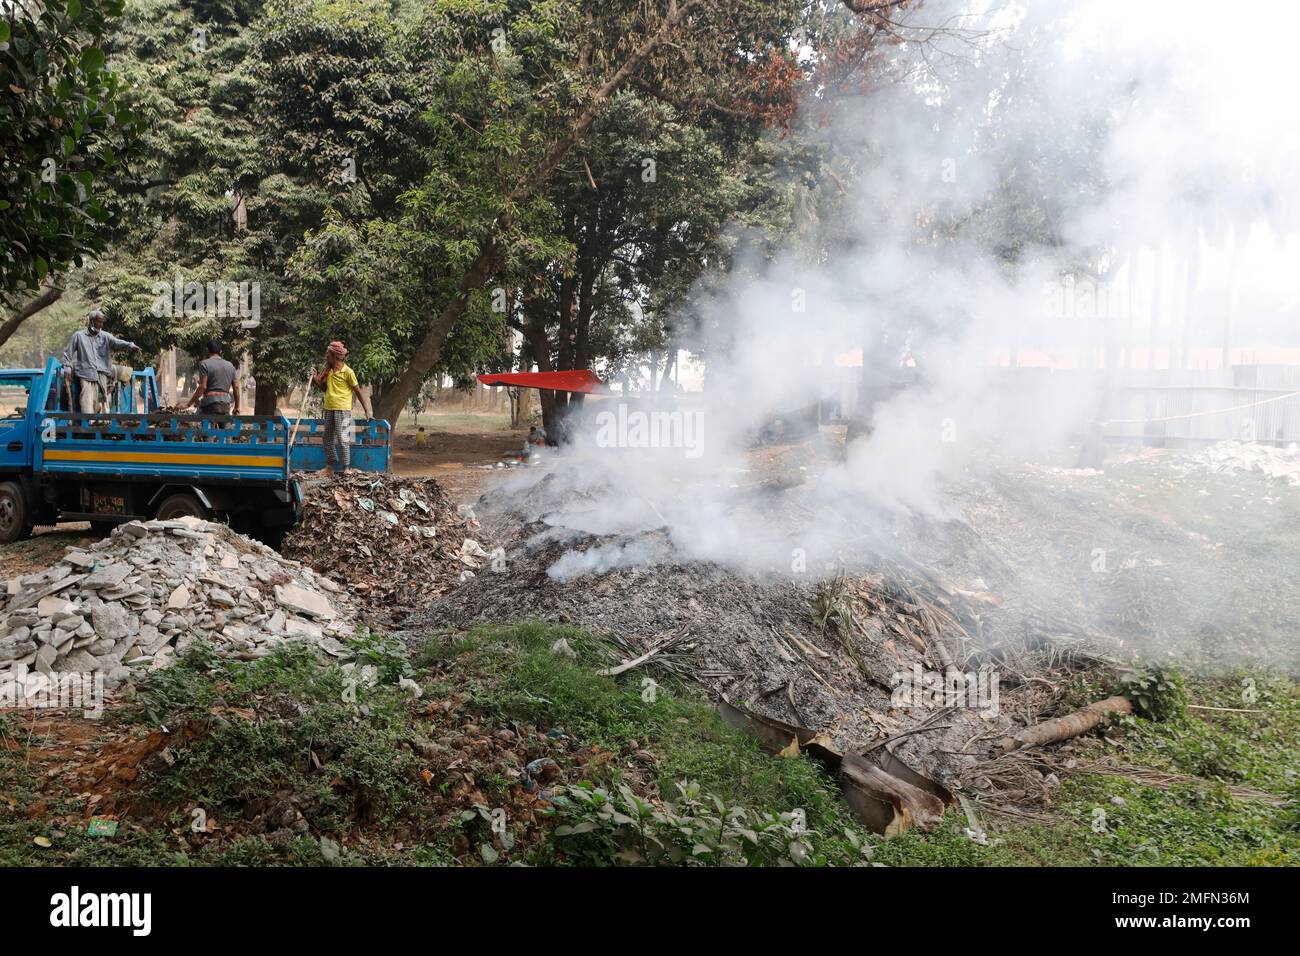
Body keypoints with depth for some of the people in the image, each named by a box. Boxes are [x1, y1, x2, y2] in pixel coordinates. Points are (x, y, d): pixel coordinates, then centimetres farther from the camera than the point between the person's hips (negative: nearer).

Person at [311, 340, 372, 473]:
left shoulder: (347, 372, -10)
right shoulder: (328, 370, 9)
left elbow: (358, 392, -6)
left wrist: (367, 411, -7)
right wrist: (315, 378, 3)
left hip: (342, 410, -7)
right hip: (329, 410, 7)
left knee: (342, 439, -10)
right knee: (328, 441, 11)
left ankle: (346, 467, -5)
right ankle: (332, 466, 21)